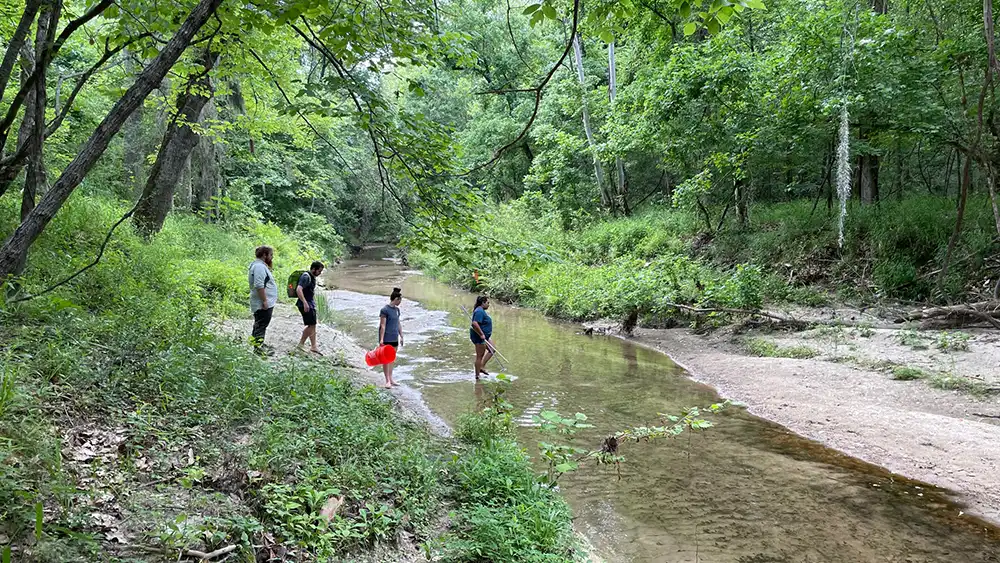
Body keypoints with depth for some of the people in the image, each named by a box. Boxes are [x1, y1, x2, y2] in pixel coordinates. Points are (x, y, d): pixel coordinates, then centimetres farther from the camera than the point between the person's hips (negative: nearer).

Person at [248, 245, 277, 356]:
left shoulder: (262, 266, 20)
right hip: (263, 305, -11)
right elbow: (259, 285, -24)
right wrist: (264, 301, -24)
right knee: (261, 326, -10)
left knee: (259, 325, 16)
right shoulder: (259, 266, -15)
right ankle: (258, 348, -9)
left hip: (265, 303, 11)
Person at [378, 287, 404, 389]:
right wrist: (381, 339, -16)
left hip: (394, 338, 7)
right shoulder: (385, 310, -12)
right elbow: (382, 325, -14)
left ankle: (391, 379, 19)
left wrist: (401, 336, 17)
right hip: (386, 338, -7)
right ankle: (387, 381, 1)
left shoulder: (397, 310, 11)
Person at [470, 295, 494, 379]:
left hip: (484, 337, 11)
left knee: (492, 350, 15)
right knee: (480, 356, -3)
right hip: (479, 337, -11)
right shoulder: (480, 311, -20)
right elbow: (474, 324, -32)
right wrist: (481, 334, -28)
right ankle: (477, 375, 5)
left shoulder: (481, 310, 14)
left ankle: (482, 367, 15)